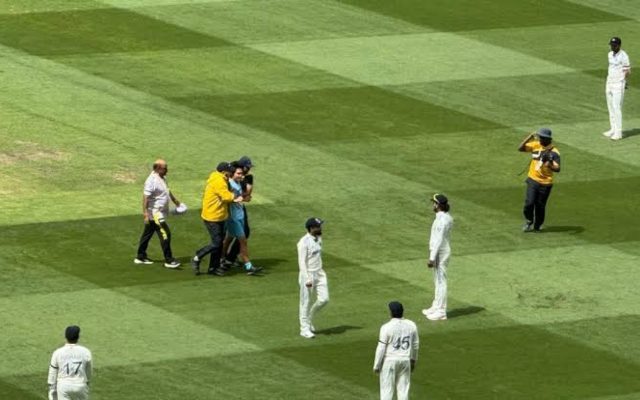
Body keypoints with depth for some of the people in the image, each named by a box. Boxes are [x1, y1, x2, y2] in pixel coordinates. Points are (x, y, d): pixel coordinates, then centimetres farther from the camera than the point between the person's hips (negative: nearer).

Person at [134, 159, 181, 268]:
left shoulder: (162, 178, 10)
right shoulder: (152, 181, -21)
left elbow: (166, 190, 28)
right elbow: (145, 198, -24)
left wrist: (174, 199, 40)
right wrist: (145, 213, -28)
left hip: (160, 212, 10)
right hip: (155, 213, -10)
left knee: (147, 234, 17)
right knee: (165, 234, -11)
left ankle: (140, 257, 26)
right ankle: (168, 260, -7)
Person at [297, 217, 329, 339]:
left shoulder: (318, 239, 7)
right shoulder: (304, 242, -18)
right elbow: (302, 262, -20)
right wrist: (307, 279, -25)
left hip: (319, 273, 7)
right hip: (308, 274, -7)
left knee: (324, 299, 3)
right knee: (306, 302, 2)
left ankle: (309, 319, 26)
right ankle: (305, 328, 13)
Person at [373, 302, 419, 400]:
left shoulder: (386, 327, -16)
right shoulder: (411, 325, -2)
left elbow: (381, 349, -13)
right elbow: (415, 345, 9)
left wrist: (376, 365, -3)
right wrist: (413, 360, 23)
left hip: (389, 361, -4)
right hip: (405, 360, 4)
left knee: (386, 390, 4)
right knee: (403, 389, 11)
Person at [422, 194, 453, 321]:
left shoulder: (441, 220, -23)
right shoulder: (448, 217, 8)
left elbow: (438, 240, -24)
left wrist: (432, 258, -23)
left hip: (440, 253, -10)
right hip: (445, 250, 10)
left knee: (440, 281, -5)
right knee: (438, 281, 19)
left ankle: (441, 312, -2)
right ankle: (436, 307, 30)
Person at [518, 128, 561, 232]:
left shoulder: (554, 152, -12)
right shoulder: (535, 145, 1)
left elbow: (557, 169, -19)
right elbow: (520, 148, -2)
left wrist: (549, 164, -39)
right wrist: (528, 139, -15)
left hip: (545, 183, -2)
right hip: (533, 180, 2)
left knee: (540, 206, 6)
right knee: (529, 202, -8)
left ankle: (537, 226, 28)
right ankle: (529, 221, 18)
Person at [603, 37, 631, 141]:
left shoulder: (623, 56, -14)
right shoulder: (610, 54, 11)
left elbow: (628, 71, -14)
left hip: (619, 85, -8)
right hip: (610, 84, 8)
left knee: (617, 108, -10)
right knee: (611, 108, 11)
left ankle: (618, 133, -7)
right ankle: (613, 130, 19)